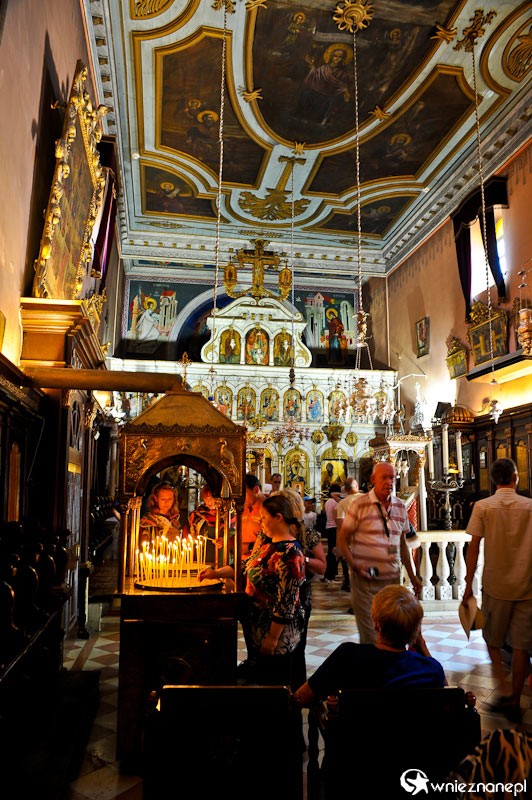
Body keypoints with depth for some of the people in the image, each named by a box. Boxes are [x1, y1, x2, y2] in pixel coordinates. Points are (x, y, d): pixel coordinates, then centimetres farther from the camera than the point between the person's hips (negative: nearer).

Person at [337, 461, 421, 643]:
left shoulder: (400, 506, 9)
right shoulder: (359, 505, -7)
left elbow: (402, 543, 16)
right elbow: (342, 540, -5)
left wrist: (412, 575, 14)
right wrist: (355, 567, -16)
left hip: (392, 578, 5)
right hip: (365, 579, -5)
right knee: (370, 636, -1)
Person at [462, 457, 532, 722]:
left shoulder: (483, 506, -5)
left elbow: (473, 548, -7)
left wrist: (468, 585, 0)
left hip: (495, 585, -1)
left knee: (493, 640, 16)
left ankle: (501, 689, 6)